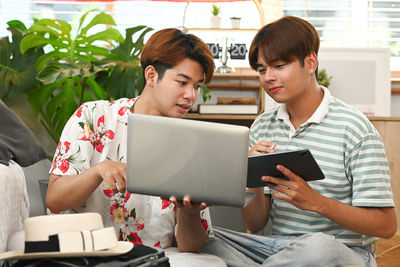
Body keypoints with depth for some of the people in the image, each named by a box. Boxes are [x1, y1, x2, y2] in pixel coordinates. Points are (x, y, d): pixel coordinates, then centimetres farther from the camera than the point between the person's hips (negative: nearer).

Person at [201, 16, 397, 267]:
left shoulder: (353, 127, -8)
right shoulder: (262, 127, 9)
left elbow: (386, 225, -11)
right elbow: (255, 225, 9)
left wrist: (315, 201, -23)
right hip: (277, 245, 5)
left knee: (317, 245, -40)